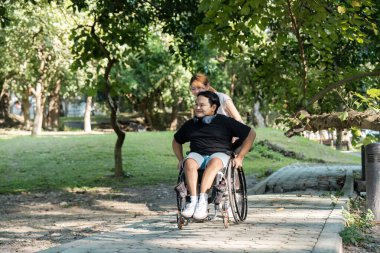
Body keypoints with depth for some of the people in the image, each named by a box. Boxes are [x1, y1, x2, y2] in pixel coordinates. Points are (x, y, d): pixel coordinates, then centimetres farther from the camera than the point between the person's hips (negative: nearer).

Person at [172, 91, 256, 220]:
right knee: (189, 162, -34)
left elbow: (251, 134, 7)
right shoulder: (190, 124, 20)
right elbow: (176, 141, 36)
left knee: (214, 162, -40)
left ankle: (202, 200, -50)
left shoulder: (225, 122, 7)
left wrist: (239, 157, 1)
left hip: (220, 154, -3)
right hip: (197, 155, 3)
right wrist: (180, 159, 19)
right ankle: (193, 200, -45)